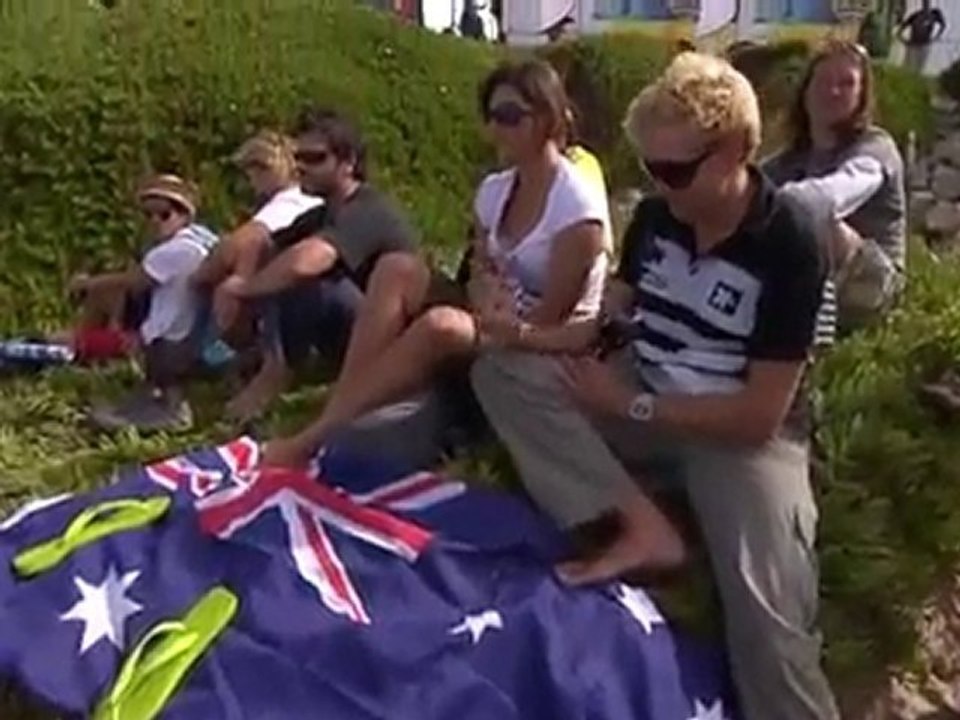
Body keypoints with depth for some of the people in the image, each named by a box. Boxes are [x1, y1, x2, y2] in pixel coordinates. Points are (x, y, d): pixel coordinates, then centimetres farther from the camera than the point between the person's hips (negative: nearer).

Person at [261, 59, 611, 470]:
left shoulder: (578, 208, -17)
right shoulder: (494, 190, 4)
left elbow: (550, 318, -16)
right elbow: (479, 276, 6)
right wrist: (487, 300, -16)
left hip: (547, 355, -7)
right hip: (495, 327, 7)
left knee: (440, 325, -35)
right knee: (398, 270, -16)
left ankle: (315, 438, -27)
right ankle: (332, 419, -24)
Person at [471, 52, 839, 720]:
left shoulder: (790, 245, -17)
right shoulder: (656, 216, 1)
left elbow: (760, 415, -19)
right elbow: (616, 318, 13)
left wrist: (631, 405, -17)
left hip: (741, 434, -6)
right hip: (644, 404, 6)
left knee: (768, 620, -29)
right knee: (503, 368, -18)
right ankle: (639, 525, -27)